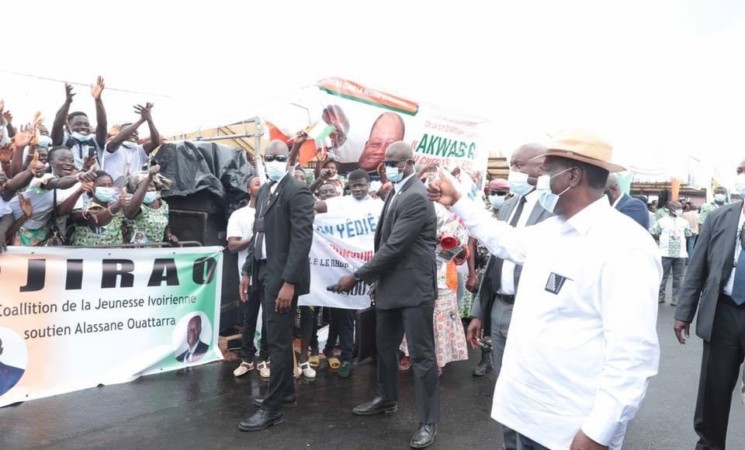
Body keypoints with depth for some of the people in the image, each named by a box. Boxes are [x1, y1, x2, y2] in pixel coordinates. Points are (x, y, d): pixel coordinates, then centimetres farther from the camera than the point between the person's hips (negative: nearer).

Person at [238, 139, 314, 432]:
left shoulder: (298, 192, -12)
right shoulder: (264, 191, 14)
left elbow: (302, 239, -19)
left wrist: (289, 282, -24)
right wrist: (247, 271, 14)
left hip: (282, 276, -8)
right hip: (264, 272, 8)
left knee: (278, 340, -2)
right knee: (277, 338, 17)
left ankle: (273, 408, 7)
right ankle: (285, 393, 31)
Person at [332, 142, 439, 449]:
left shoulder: (416, 197, -19)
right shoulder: (396, 193, 11)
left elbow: (394, 247, -24)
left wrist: (357, 277, -18)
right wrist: (376, 281, 15)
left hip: (413, 287, -9)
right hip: (391, 285, 10)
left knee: (421, 354, 1)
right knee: (385, 346, 21)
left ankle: (428, 421, 13)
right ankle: (387, 398, 40)